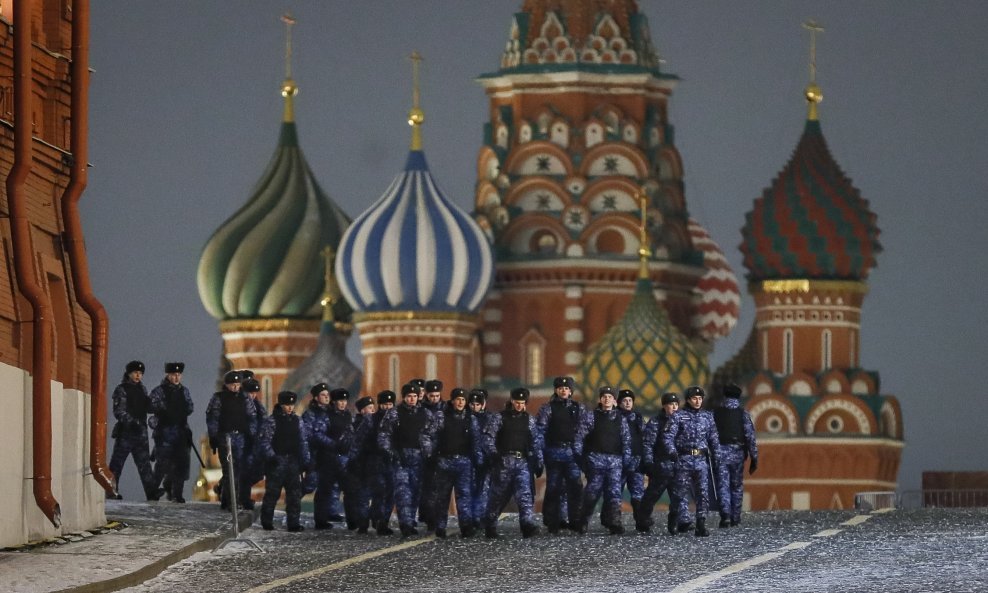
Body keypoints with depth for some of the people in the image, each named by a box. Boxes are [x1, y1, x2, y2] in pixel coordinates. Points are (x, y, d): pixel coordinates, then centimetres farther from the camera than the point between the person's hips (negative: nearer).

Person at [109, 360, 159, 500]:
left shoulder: (142, 389, 15)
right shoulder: (121, 390, -6)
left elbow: (147, 407, 21)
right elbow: (118, 411, -14)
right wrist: (131, 421, -27)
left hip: (140, 432, 5)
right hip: (125, 431, -5)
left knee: (144, 463, -1)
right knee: (117, 463, 0)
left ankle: (152, 492, -7)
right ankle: (111, 491, 7)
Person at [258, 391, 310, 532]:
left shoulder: (298, 421, 11)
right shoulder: (271, 420, -3)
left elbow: (303, 441, 14)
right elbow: (265, 441, -7)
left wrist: (305, 460, 7)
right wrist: (270, 456, -18)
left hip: (293, 461, 4)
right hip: (277, 461, -4)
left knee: (295, 493, 1)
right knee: (272, 492, -1)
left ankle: (293, 523, 4)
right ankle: (267, 521, 8)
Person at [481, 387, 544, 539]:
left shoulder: (529, 419, 14)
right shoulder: (500, 418, 4)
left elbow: (536, 441, 16)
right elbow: (487, 436, -4)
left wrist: (538, 463, 10)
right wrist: (492, 452, -20)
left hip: (523, 462, 2)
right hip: (504, 461, -2)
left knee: (525, 493, -13)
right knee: (499, 494, 3)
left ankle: (528, 525, -23)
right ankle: (489, 525, 19)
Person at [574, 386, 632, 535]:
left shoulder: (620, 419, 13)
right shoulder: (590, 417, 5)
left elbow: (626, 440, 12)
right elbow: (579, 436, 2)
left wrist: (626, 459, 6)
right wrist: (578, 454, -6)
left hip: (615, 460, 2)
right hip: (595, 459, -2)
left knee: (614, 491, -6)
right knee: (593, 490, -3)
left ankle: (615, 523, -8)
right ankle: (583, 522, 8)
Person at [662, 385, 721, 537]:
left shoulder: (707, 417, 12)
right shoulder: (678, 416, 2)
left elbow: (713, 438, 17)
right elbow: (667, 436, -4)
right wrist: (672, 451, -19)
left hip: (702, 460, 2)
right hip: (684, 460, -2)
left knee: (703, 493, -4)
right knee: (681, 492, 0)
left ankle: (701, 525, -2)